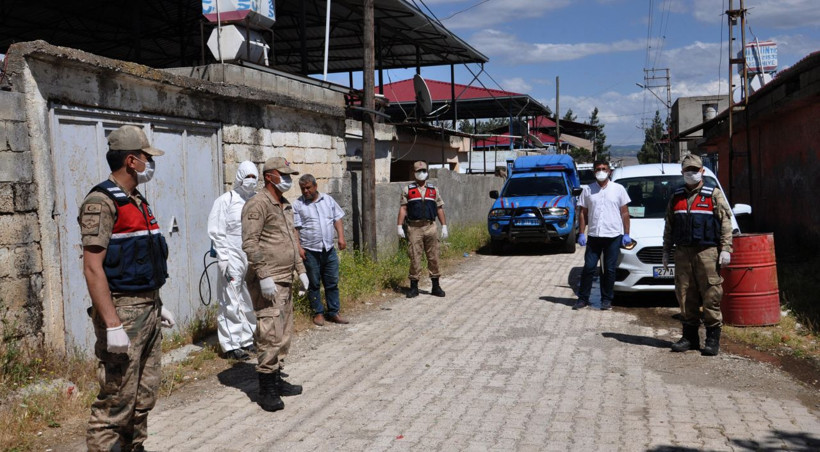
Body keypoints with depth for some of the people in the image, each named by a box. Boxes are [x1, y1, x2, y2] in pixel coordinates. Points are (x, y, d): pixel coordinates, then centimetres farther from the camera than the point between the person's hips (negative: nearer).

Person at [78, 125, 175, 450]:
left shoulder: (137, 201, 15)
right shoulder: (101, 202, -14)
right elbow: (93, 268, -20)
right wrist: (112, 325, -24)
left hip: (148, 308, 9)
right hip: (122, 311, -9)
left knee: (145, 395, 15)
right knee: (116, 401, -6)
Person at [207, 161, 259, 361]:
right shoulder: (226, 200, -3)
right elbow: (217, 232, -6)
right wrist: (224, 259, -11)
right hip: (233, 257, -5)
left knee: (251, 301, 10)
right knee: (231, 303, -3)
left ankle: (248, 339, 22)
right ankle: (231, 344, 5)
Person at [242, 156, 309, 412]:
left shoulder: (286, 206, 18)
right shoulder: (258, 204, -11)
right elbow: (250, 244, -18)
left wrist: (300, 270, 21)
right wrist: (264, 276, -23)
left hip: (285, 280, 10)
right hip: (267, 282, -10)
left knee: (284, 334, 13)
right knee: (270, 334, -10)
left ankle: (277, 381, 24)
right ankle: (266, 390, -2)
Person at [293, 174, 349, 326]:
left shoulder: (328, 200, 9)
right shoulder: (297, 205, -1)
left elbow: (337, 220, 11)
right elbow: (294, 228, -4)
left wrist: (341, 237, -1)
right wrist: (299, 247, -11)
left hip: (329, 249, 3)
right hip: (310, 251, -3)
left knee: (332, 282, 8)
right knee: (314, 284, 5)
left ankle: (333, 312, 17)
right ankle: (318, 313, 16)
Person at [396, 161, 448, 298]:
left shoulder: (434, 190, 14)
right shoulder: (407, 190, 8)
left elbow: (440, 208, 12)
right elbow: (403, 208, 3)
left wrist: (444, 226, 6)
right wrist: (400, 226, -5)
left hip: (430, 227, 2)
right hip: (414, 228, -2)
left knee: (433, 257, 4)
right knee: (414, 257, -1)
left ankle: (436, 286, 13)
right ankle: (414, 287, 7)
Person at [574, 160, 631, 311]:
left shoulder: (618, 189, 5)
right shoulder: (588, 190, 7)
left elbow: (625, 213, 5)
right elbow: (583, 213, 8)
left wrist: (626, 234, -1)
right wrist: (581, 233, 0)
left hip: (613, 236, -1)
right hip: (594, 236, 1)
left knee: (609, 270, 4)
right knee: (589, 268, 1)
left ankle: (607, 300, 14)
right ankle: (583, 299, 9)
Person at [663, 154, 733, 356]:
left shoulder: (714, 195, 5)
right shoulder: (676, 198, 17)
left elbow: (726, 223, 0)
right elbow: (669, 226, 21)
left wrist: (725, 249, -8)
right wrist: (666, 251, 16)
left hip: (707, 251, -4)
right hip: (683, 252, 4)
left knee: (711, 295, -6)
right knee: (685, 295, 5)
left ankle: (713, 339, 1)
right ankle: (689, 336, 14)